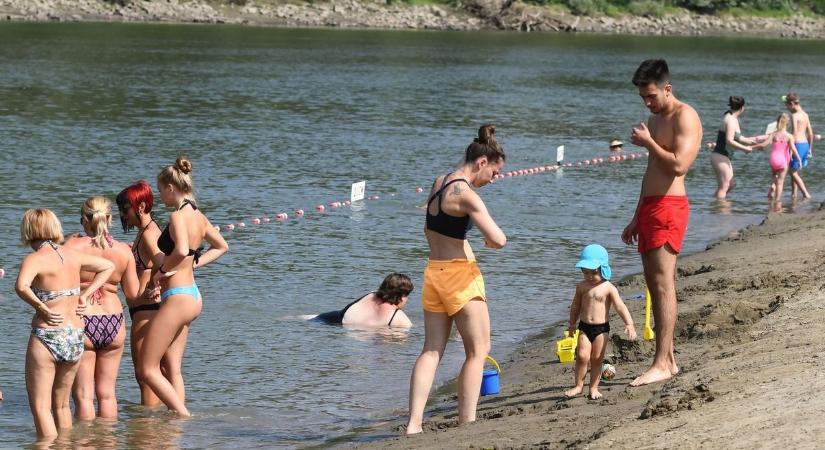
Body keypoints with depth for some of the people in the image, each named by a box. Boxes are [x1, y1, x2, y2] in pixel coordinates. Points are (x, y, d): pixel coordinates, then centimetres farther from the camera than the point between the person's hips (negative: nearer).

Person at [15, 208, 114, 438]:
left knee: (40, 407, 1)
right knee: (61, 405, 20)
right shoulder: (72, 255, 8)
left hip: (47, 336, -6)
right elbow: (109, 266, 21)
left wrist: (42, 308, -16)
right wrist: (84, 296, 13)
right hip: (75, 338, 6)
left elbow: (21, 286, -31)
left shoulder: (35, 259, -11)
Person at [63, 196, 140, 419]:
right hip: (114, 323, 3)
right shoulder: (123, 250, -2)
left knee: (83, 395, 3)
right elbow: (133, 293, 4)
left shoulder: (73, 246, -11)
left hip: (81, 322, -3)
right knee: (107, 393, 14)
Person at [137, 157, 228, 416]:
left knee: (147, 369, -3)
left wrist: (162, 270, -18)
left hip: (177, 297, -9)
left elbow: (181, 250, -35)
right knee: (173, 369, 12)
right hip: (192, 295, 9)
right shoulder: (198, 216, 10)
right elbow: (221, 246, 26)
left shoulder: (179, 216, -17)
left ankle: (183, 417, -7)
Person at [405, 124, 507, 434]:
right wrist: (491, 240, -2)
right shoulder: (466, 195, -18)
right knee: (478, 351, 4)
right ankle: (466, 422, 1)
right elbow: (498, 239, -25)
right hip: (461, 275, -8)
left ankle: (414, 423, 1)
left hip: (433, 271, 8)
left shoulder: (439, 183, 9)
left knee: (431, 350, 9)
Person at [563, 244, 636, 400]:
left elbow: (620, 307, -12)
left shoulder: (608, 288, -7)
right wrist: (572, 324, 24)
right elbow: (576, 306, 17)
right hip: (584, 327, 2)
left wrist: (629, 324, -22)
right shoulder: (582, 287, 4)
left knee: (597, 359, 3)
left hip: (601, 328, -2)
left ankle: (594, 387, 13)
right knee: (582, 356, -10)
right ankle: (578, 385, 3)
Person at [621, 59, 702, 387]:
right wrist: (636, 218, 24)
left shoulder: (685, 116, -8)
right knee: (654, 283, 8)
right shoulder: (655, 119, 21)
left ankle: (662, 364, -15)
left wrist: (647, 142, -11)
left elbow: (678, 165, -21)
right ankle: (667, 358, 11)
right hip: (650, 206, 10)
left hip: (669, 205, -10)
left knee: (663, 283, -12)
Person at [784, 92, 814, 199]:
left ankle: (806, 194, -7)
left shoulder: (794, 115, -13)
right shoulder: (805, 114, 12)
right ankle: (794, 194, 19)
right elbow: (810, 133, 15)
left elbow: (795, 134, -19)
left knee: (793, 172, -1)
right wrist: (810, 149, 21)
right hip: (806, 144, 8)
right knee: (794, 171, 18)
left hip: (798, 144, -8)